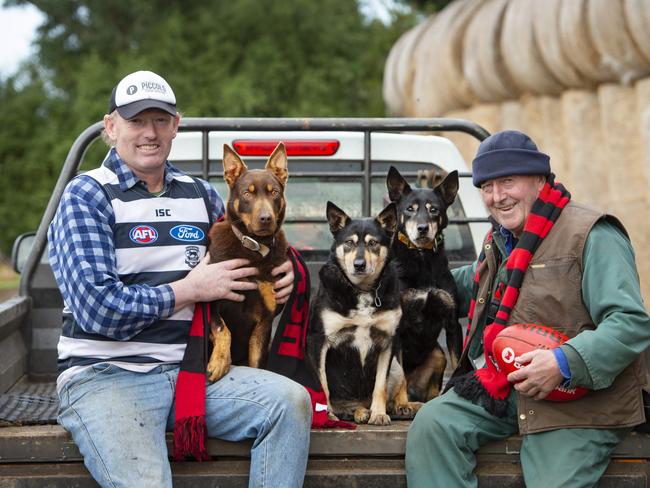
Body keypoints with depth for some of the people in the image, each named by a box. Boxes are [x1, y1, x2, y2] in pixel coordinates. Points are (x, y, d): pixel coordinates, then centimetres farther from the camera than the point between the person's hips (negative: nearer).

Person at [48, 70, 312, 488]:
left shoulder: (201, 195, 15)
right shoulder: (85, 197, -2)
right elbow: (96, 308, -12)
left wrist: (279, 281, 4)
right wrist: (188, 290, -7)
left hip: (190, 370, 5)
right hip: (106, 374, -5)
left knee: (291, 400, -20)